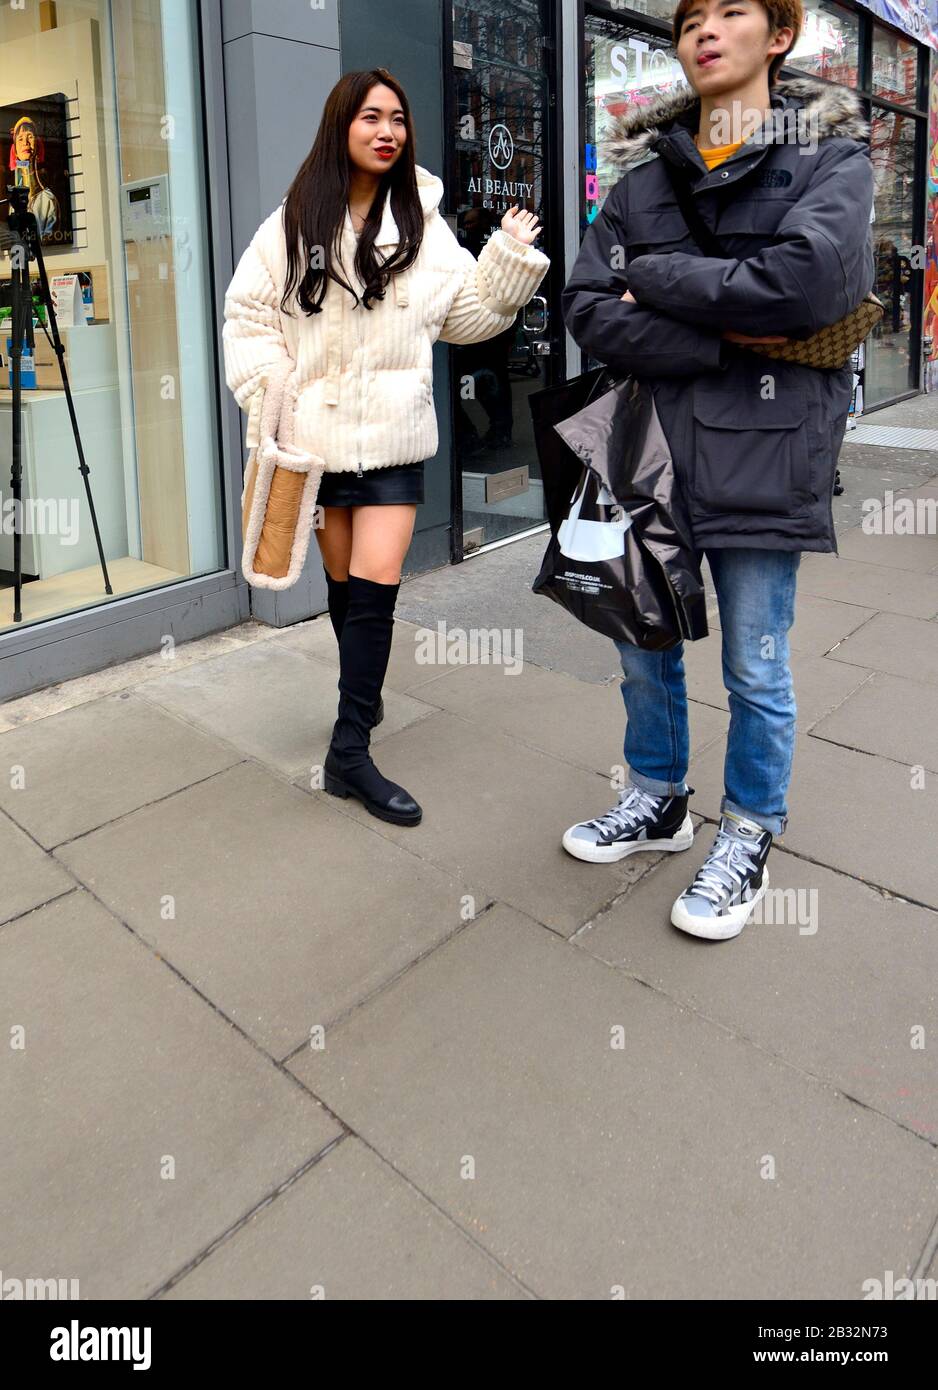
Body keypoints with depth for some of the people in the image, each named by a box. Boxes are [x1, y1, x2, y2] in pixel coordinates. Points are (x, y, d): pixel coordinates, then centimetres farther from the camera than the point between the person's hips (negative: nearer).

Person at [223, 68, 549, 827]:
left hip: (395, 436, 0)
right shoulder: (294, 222, 3)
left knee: (376, 585, -9)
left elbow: (469, 315, 8)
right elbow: (248, 315, 5)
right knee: (345, 580, 10)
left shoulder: (423, 222, 5)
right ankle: (363, 698, 33)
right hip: (316, 433, 1)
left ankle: (350, 750, -4)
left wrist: (511, 260, -4)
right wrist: (269, 395, -7)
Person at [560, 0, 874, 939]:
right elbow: (587, 309, -4)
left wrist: (653, 277, -11)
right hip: (651, 440, 4)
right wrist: (721, 339, -15)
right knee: (643, 642, 13)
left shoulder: (829, 156, 0)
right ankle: (658, 802, 36)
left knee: (755, 668, 4)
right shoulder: (642, 170, 10)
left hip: (762, 450, -4)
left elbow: (805, 280, -20)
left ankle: (749, 840, 25)